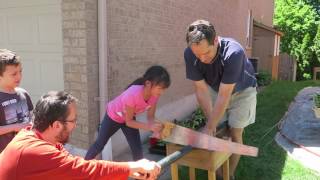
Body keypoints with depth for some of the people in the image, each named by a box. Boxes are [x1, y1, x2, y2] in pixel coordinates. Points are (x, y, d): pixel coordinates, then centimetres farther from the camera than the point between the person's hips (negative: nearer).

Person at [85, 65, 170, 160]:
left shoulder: (154, 94, -27)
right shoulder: (132, 94, -44)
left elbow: (151, 117, -15)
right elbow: (128, 122, -32)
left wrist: (155, 128, -35)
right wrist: (149, 126, -43)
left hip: (129, 118, 4)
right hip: (113, 115, -4)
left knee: (137, 149, -2)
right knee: (100, 144, 15)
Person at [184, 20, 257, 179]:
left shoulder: (234, 52, -40)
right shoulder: (189, 54, -29)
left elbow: (224, 95, -35)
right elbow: (202, 90, -21)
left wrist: (209, 127, -31)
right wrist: (211, 122, -21)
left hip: (241, 91, -3)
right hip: (215, 89, 3)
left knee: (235, 133, -1)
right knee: (217, 132, 3)